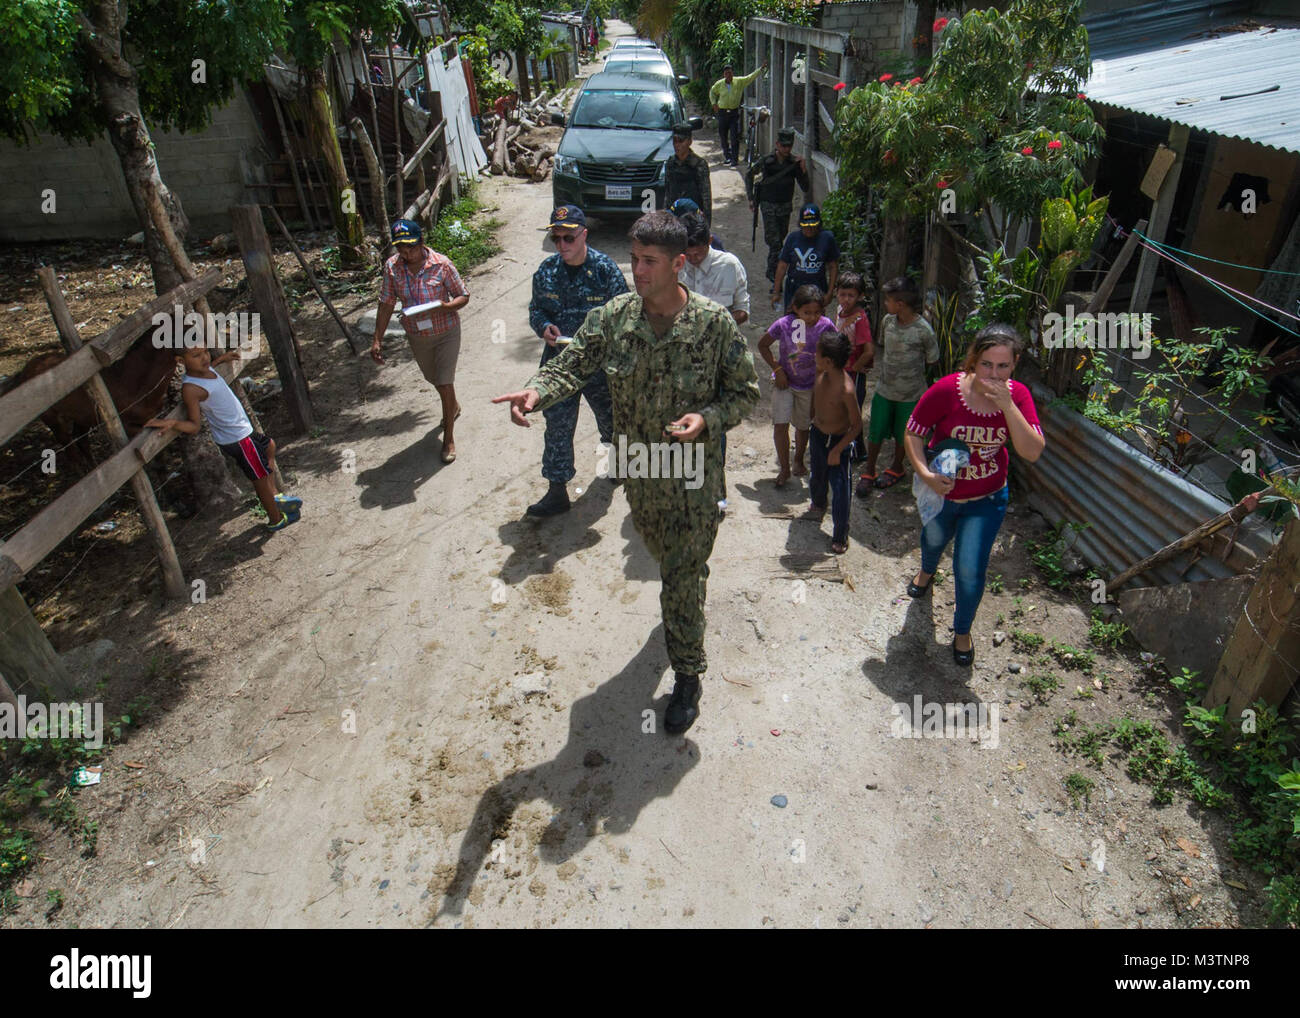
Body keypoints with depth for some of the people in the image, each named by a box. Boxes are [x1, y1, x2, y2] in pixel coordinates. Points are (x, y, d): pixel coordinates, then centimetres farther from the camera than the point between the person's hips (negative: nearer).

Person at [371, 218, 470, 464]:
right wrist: (377, 340, -5)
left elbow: (463, 296, -10)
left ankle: (448, 436, 11)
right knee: (433, 379, 23)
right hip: (416, 335, 4)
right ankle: (454, 406, 56)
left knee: (445, 383, -6)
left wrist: (446, 307, -31)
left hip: (446, 331, -4)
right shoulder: (392, 267, -11)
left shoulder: (441, 264, -19)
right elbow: (386, 304, -3)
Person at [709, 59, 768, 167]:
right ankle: (727, 156, 25)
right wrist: (714, 103, 9)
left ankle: (734, 158, -6)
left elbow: (751, 77, 0)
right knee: (723, 136, 8)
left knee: (735, 137, -9)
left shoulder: (740, 81, -1)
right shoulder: (719, 84, 3)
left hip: (734, 112, -2)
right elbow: (712, 92, 21)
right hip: (723, 112, 2)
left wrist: (761, 68, -8)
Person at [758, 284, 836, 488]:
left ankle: (798, 459, 42)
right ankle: (784, 469, 9)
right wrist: (777, 368, -12)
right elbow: (763, 345, -6)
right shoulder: (784, 324, -21)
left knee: (803, 426, 15)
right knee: (780, 424, -10)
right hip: (784, 381, -1)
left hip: (810, 385, 1)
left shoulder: (826, 326, -18)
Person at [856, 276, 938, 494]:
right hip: (884, 389, 4)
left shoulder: (923, 330, -21)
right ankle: (868, 472, 28)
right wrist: (889, 369, 5)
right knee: (875, 433, 10)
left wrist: (910, 371, 2)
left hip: (910, 394, -3)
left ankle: (896, 468, 39)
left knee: (902, 435, 15)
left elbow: (932, 361, -7)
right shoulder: (887, 321, -7)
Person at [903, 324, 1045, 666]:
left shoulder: (1017, 396, -18)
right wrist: (924, 474, -31)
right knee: (934, 539, 29)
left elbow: (1032, 452, -26)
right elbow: (913, 433, -16)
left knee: (970, 570, -2)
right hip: (941, 491, 0)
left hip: (986, 499, 0)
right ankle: (927, 571, 68)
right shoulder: (946, 391, -26)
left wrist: (1006, 404, -35)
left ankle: (962, 631, 28)